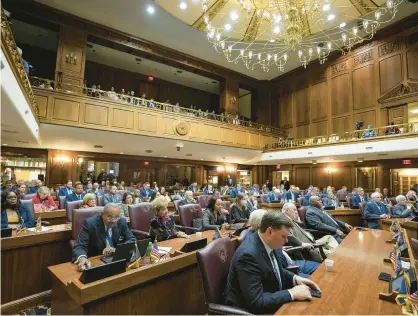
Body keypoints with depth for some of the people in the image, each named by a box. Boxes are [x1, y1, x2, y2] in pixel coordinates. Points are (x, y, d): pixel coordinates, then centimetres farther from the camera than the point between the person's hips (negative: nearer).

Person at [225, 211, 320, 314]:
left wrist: (295, 278, -5)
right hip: (250, 309, -7)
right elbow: (256, 302, -29)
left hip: (271, 299, 8)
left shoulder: (267, 243, -7)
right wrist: (292, 293, -25)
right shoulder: (249, 255, -31)